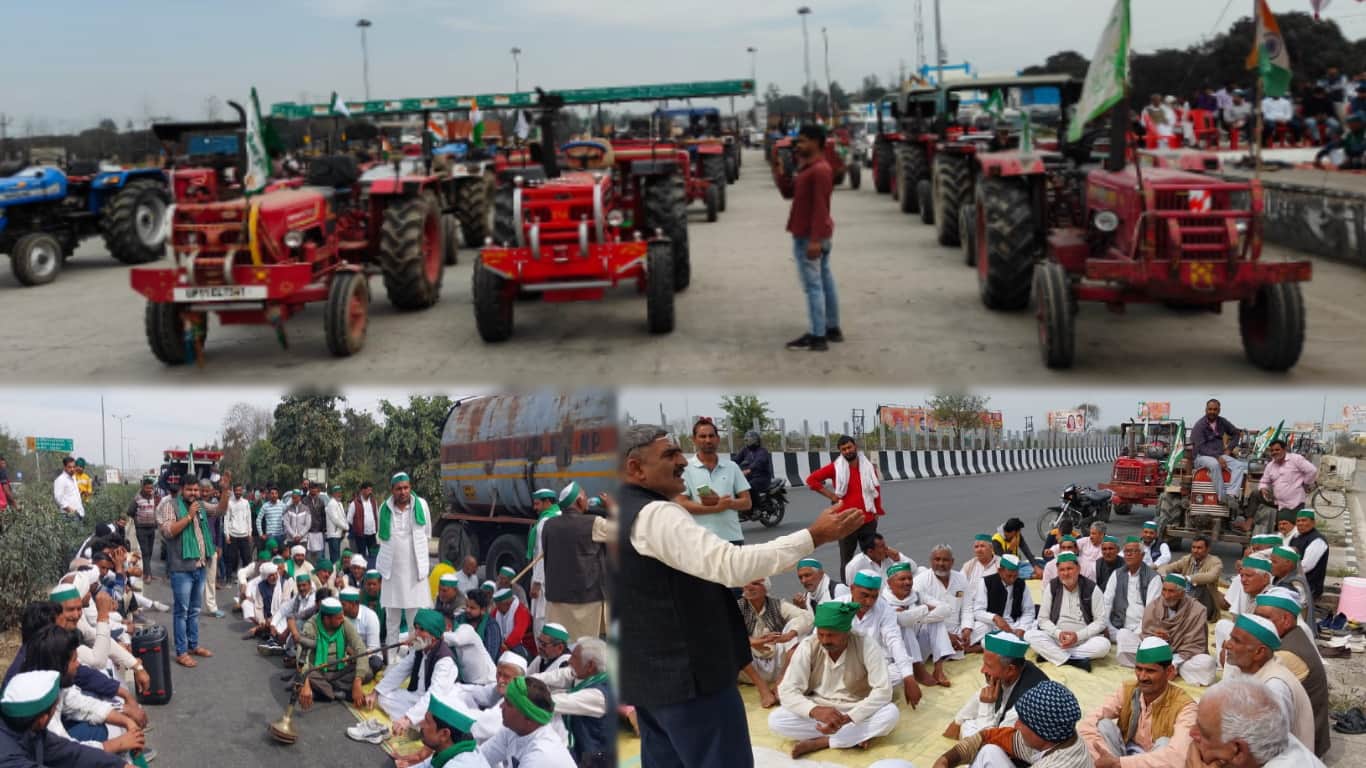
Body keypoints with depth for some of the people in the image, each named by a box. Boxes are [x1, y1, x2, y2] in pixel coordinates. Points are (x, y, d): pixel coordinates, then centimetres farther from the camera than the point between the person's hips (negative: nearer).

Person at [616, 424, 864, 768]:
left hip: (646, 673, 10)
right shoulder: (656, 515, -21)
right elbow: (730, 565, -29)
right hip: (687, 675, -10)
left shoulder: (626, 513, 11)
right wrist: (814, 537, -27)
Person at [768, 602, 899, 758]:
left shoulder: (866, 646, -18)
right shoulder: (807, 647, -15)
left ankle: (817, 742, -24)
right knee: (775, 720, -25)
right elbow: (787, 691, -18)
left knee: (891, 713, -31)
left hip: (857, 713, -1)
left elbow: (883, 691, -22)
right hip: (818, 711, 1)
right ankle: (855, 736, -19)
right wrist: (815, 711, -38)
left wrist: (847, 718, -34)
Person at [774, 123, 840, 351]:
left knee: (813, 285, -8)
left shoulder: (820, 170, -19)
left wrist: (814, 240, -27)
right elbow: (788, 192, 16)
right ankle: (833, 329, 23)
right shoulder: (808, 168, 13)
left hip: (809, 236, -11)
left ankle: (817, 337, -6)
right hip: (816, 234, 11)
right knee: (824, 281, 15)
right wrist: (778, 169, 4)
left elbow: (820, 208, -24)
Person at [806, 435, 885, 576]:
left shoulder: (869, 467, 3)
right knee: (846, 560, 5)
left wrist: (877, 513, 7)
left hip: (868, 521, 2)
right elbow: (811, 479, -2)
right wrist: (829, 494, -6)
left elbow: (877, 490, 10)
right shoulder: (835, 468, -4)